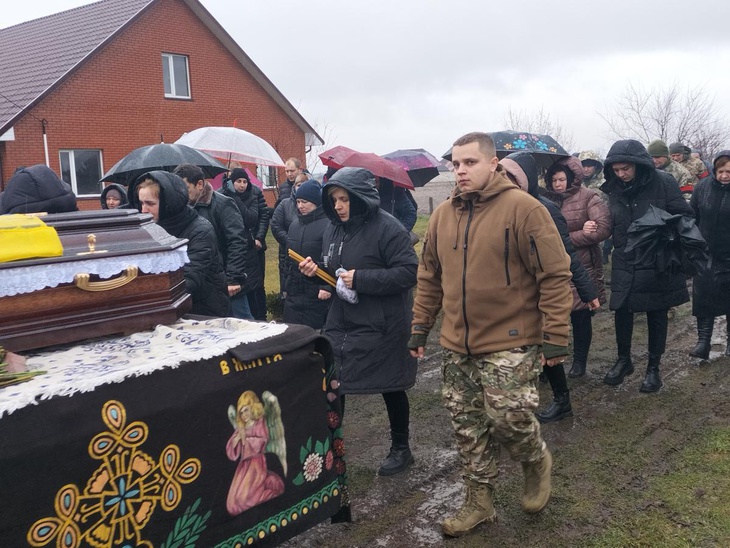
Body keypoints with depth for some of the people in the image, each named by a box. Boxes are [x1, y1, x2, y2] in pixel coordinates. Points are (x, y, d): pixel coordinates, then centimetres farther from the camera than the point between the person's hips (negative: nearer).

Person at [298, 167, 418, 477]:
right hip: (340, 324, 6)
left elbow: (409, 272, -22)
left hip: (381, 329, -6)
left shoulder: (387, 228, -16)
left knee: (391, 389, 11)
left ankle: (401, 449, 31)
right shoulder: (333, 229, 7)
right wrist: (318, 269, -4)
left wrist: (361, 279, -25)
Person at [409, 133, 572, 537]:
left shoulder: (523, 209, -11)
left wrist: (555, 337, -13)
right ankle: (479, 501, 30)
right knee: (468, 428, 12)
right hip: (457, 345, 6)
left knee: (510, 419, -5)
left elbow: (555, 276, -11)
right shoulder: (443, 215, 7)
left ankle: (537, 463, 30)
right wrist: (420, 327, 12)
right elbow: (429, 278, 14)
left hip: (510, 345, -5)